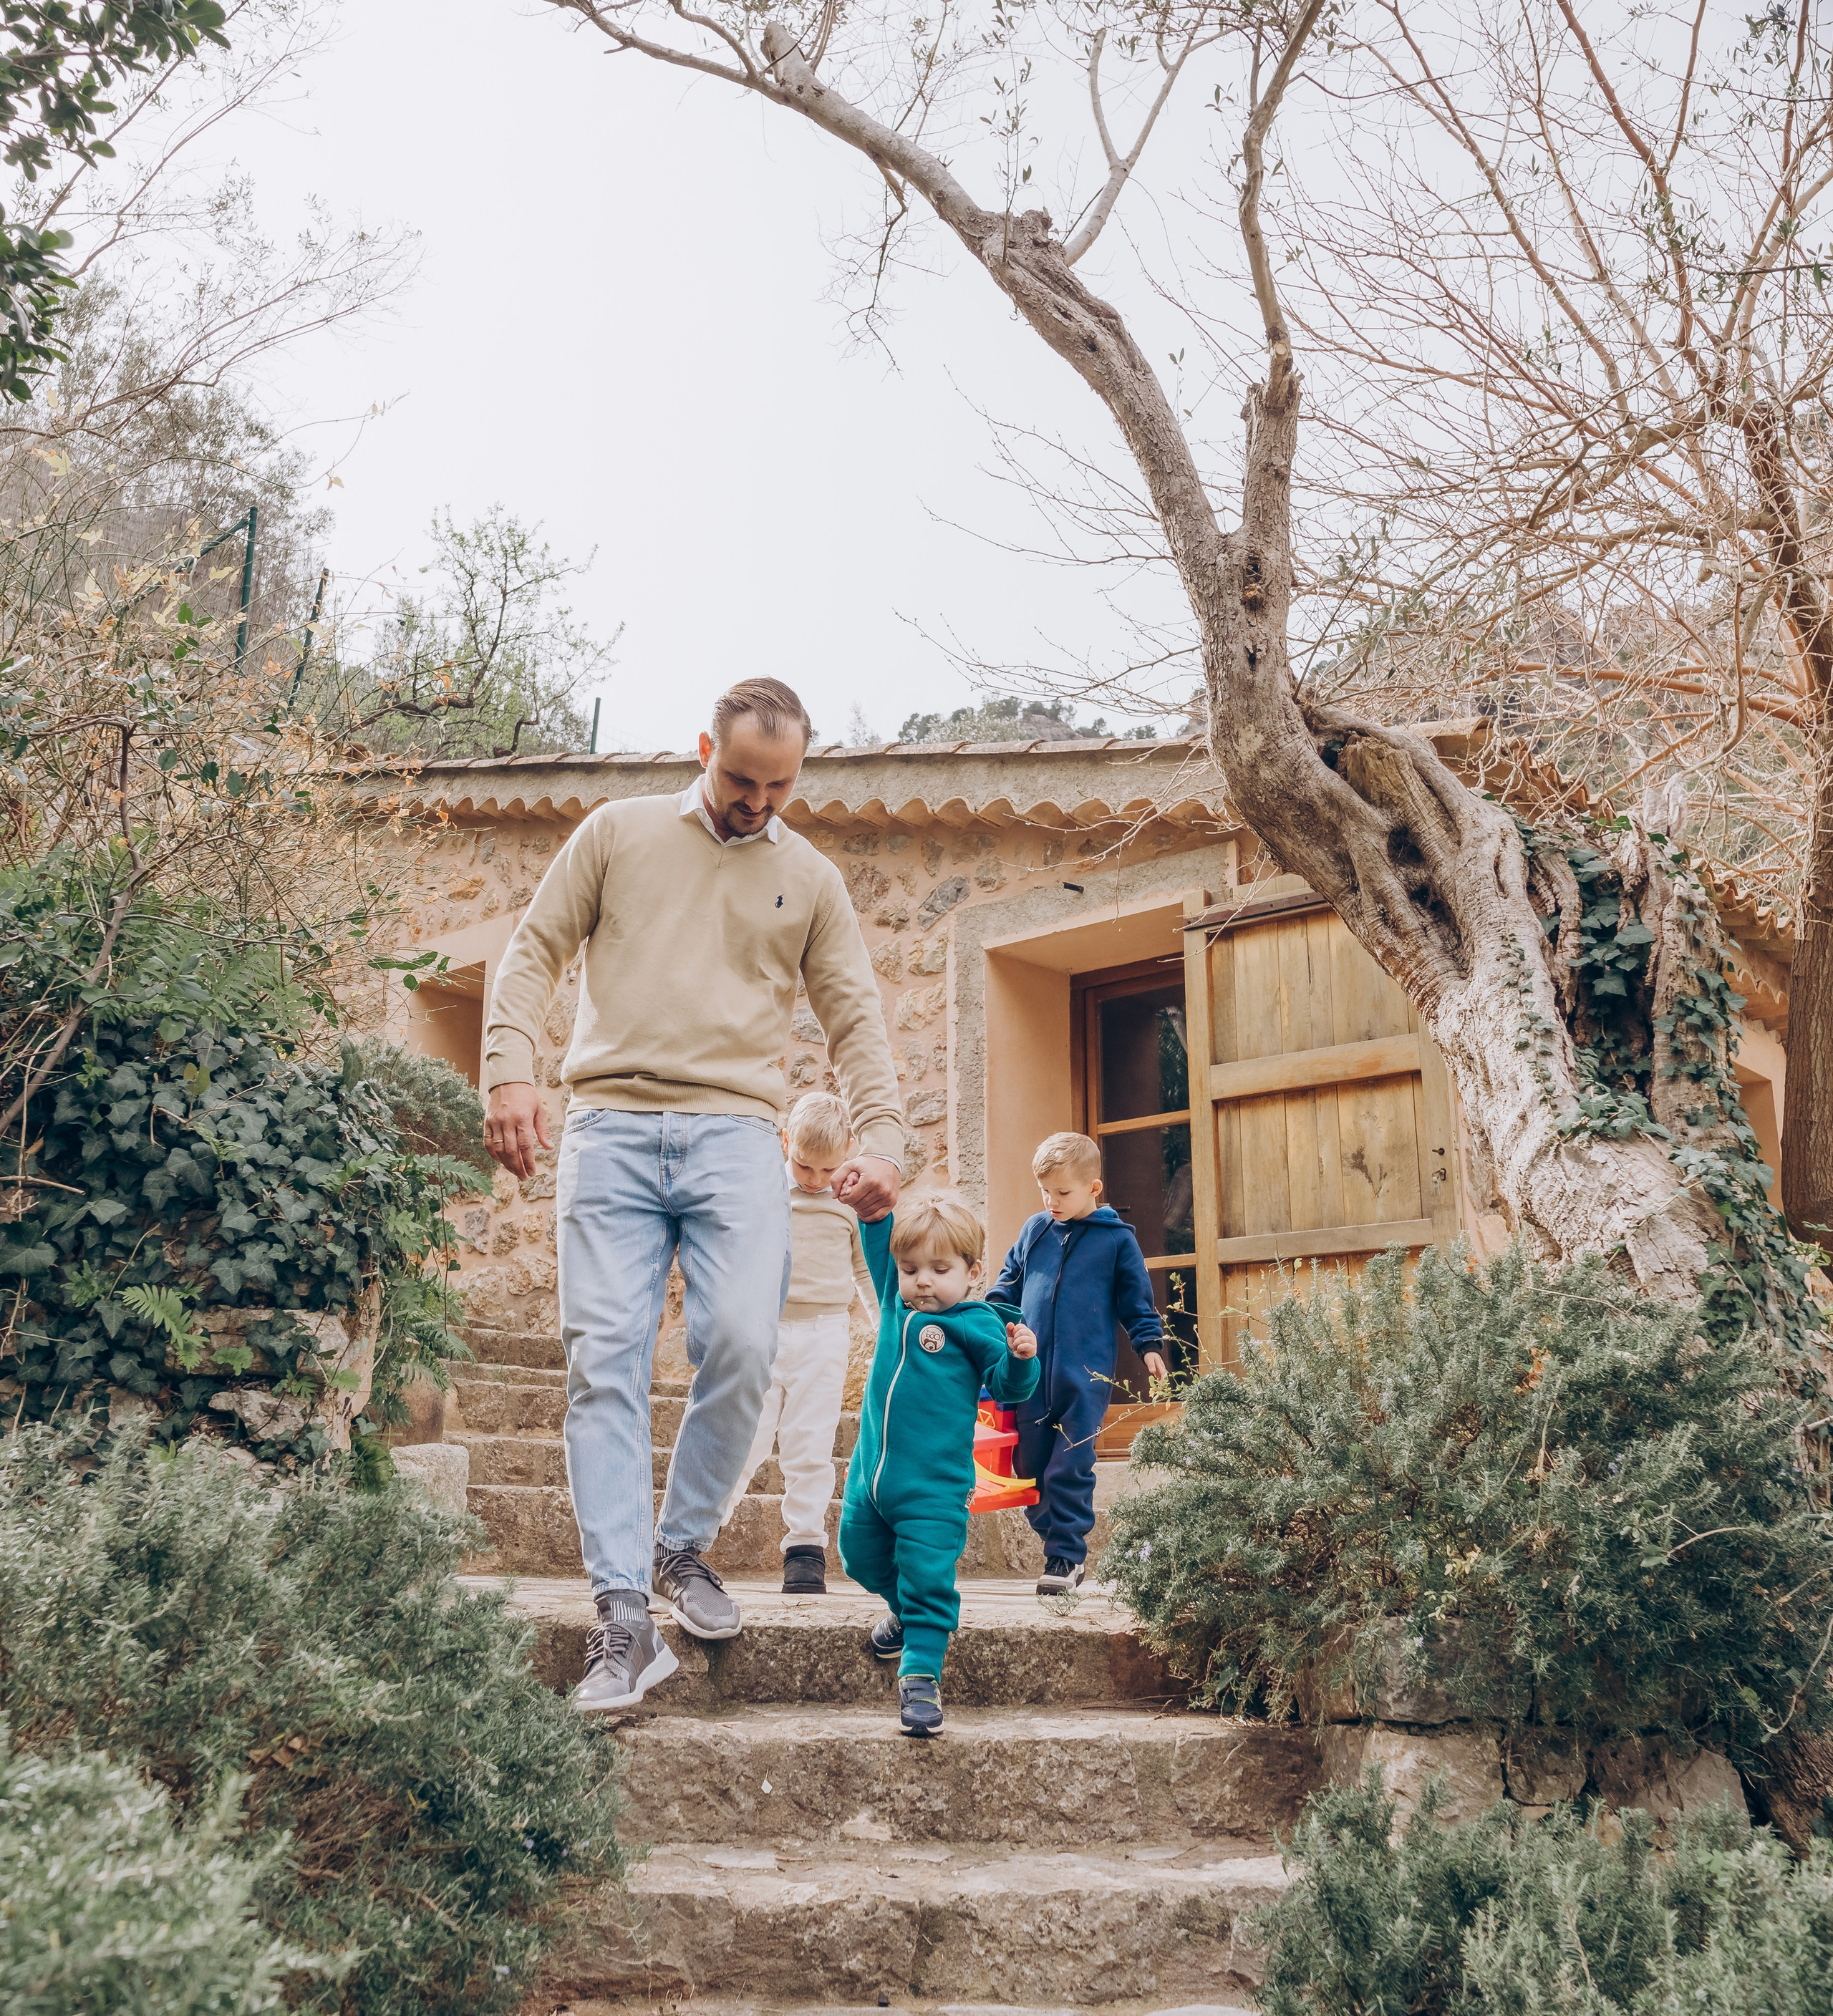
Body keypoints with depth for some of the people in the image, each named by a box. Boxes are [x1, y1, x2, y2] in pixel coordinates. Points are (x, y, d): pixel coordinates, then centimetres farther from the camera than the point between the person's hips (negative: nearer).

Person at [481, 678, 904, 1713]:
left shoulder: (813, 879, 17)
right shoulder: (618, 831, 13)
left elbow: (856, 1018, 14)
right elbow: (534, 951, 11)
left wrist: (883, 1137, -1)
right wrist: (511, 1072, -4)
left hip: (736, 1132, 1)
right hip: (611, 1124, -1)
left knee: (743, 1343, -16)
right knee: (606, 1358, -9)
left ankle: (685, 1544, 9)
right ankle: (626, 1618, -7)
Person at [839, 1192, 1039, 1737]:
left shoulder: (976, 1324, -8)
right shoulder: (895, 1300, 7)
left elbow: (1006, 1384, -12)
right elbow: (878, 1240, 16)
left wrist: (1021, 1358, -30)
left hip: (934, 1487, -6)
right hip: (870, 1471, 7)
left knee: (928, 1576, -9)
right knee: (860, 1554, 21)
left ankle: (921, 1677, -3)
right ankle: (905, 1610, 46)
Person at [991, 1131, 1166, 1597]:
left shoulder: (1117, 1239, 3)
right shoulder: (1034, 1230, 11)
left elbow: (1136, 1297, 9)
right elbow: (1009, 1281, 20)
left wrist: (1149, 1343, 1)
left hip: (1085, 1375, -4)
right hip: (1030, 1370, 4)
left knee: (1070, 1468, -6)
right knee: (1030, 1462, 6)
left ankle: (1066, 1555, 2)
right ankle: (1055, 1539, 20)